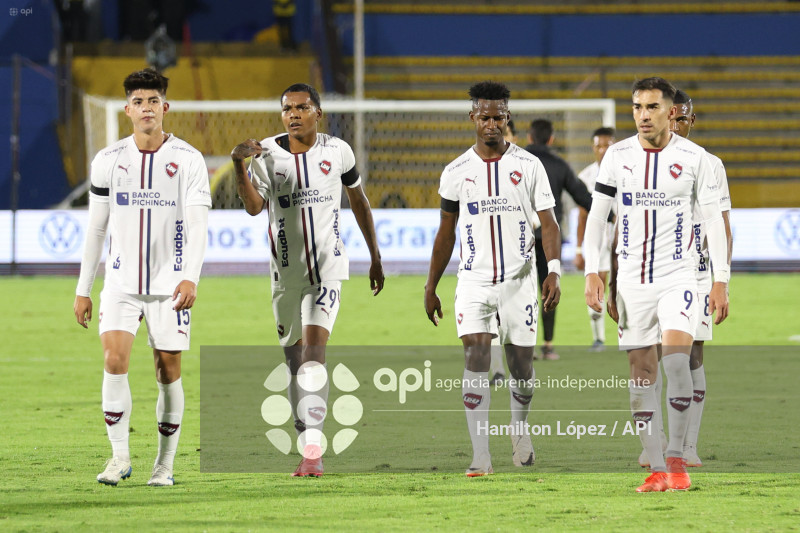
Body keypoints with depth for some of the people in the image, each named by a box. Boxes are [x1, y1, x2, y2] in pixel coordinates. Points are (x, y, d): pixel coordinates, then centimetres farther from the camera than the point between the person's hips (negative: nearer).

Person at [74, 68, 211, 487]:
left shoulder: (188, 160, -4)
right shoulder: (108, 161, 3)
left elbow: (197, 224, -12)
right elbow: (96, 228, 9)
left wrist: (190, 277, -27)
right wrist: (83, 289, 8)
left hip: (170, 284, -1)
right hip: (121, 281, 1)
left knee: (168, 371, 1)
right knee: (114, 359, -16)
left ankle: (165, 463, 14)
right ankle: (120, 456, -5)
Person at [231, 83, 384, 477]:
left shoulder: (337, 151, 0)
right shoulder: (268, 153, -3)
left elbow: (359, 201, 15)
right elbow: (254, 206, -18)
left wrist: (375, 257, 20)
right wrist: (239, 166, -34)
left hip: (328, 267, -2)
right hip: (286, 271, 2)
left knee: (313, 349, -18)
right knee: (295, 358, 9)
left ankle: (313, 447, -24)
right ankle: (308, 447, 20)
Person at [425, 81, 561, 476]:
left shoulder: (528, 166, 0)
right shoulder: (456, 172, 3)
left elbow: (548, 222, -1)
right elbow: (446, 233, 12)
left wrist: (553, 270, -16)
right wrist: (431, 288, 12)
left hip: (519, 279, 0)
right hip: (474, 281, 0)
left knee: (521, 365, 6)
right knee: (475, 358, -13)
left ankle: (519, 429, 36)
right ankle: (480, 456, -15)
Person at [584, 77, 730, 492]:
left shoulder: (692, 157, -2)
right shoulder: (618, 155, 3)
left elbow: (713, 220, 1)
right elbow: (596, 216, 6)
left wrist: (721, 281, -4)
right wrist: (592, 272, -3)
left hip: (677, 277, -2)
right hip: (632, 280, 3)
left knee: (676, 359, -20)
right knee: (641, 371, 1)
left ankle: (676, 459, -12)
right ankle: (656, 468, 6)